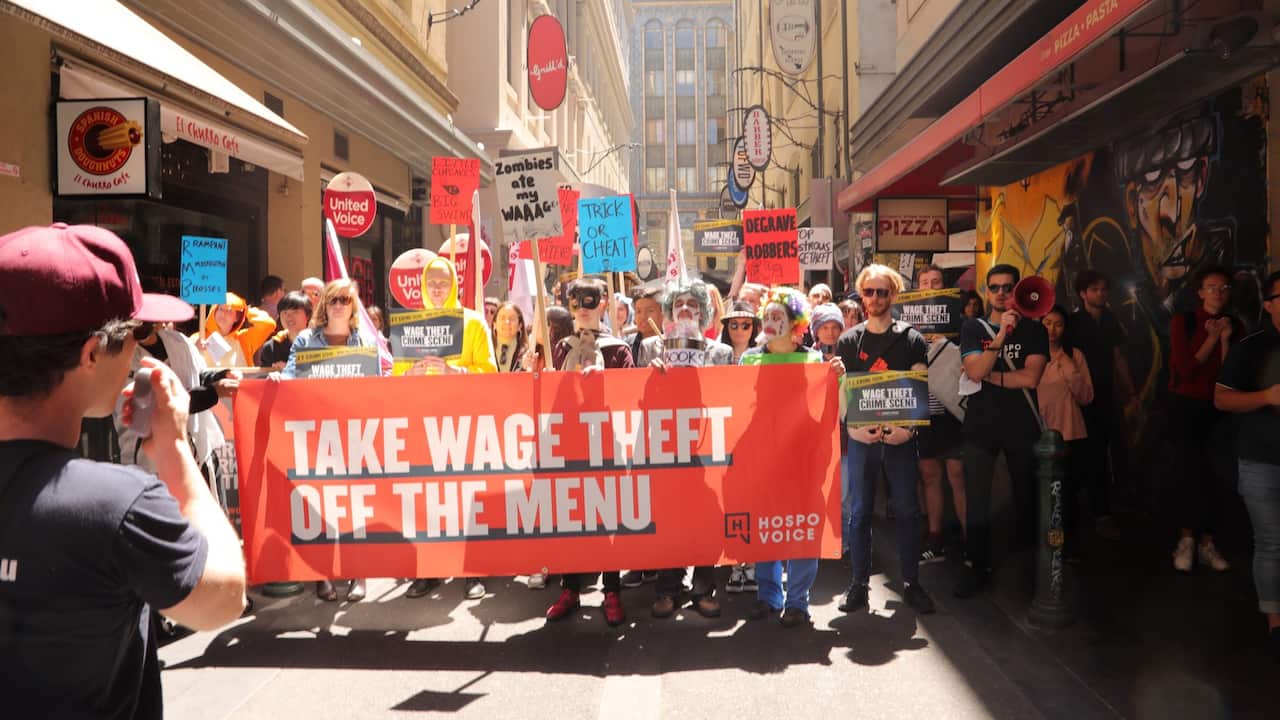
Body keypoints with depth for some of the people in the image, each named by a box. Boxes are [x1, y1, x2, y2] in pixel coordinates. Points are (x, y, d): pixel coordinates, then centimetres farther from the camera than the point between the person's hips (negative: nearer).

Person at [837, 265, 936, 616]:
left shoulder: (912, 339, 4)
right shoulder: (848, 341, 6)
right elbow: (840, 390, 1)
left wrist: (906, 426, -16)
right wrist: (858, 426, -15)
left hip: (900, 437, 0)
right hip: (860, 437, 0)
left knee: (907, 510, 5)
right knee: (859, 511, 4)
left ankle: (911, 583, 17)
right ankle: (859, 583, 13)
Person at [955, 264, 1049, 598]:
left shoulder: (1034, 330, 3)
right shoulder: (973, 328, 5)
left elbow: (1031, 377, -10)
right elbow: (975, 371, -12)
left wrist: (989, 376, -9)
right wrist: (1002, 334, -20)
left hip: (1022, 426, 0)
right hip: (981, 426, 0)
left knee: (1026, 496, 8)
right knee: (976, 500, -2)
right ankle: (979, 567, 8)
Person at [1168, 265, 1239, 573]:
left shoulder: (1232, 325, 4)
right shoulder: (1183, 322, -6)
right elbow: (1185, 370, -14)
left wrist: (1226, 339, -14)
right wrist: (1212, 338, -12)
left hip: (1218, 408, 3)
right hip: (1186, 406, -3)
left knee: (1214, 475, 2)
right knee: (1191, 473, -4)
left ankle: (1206, 543, 11)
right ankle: (1186, 541, 6)